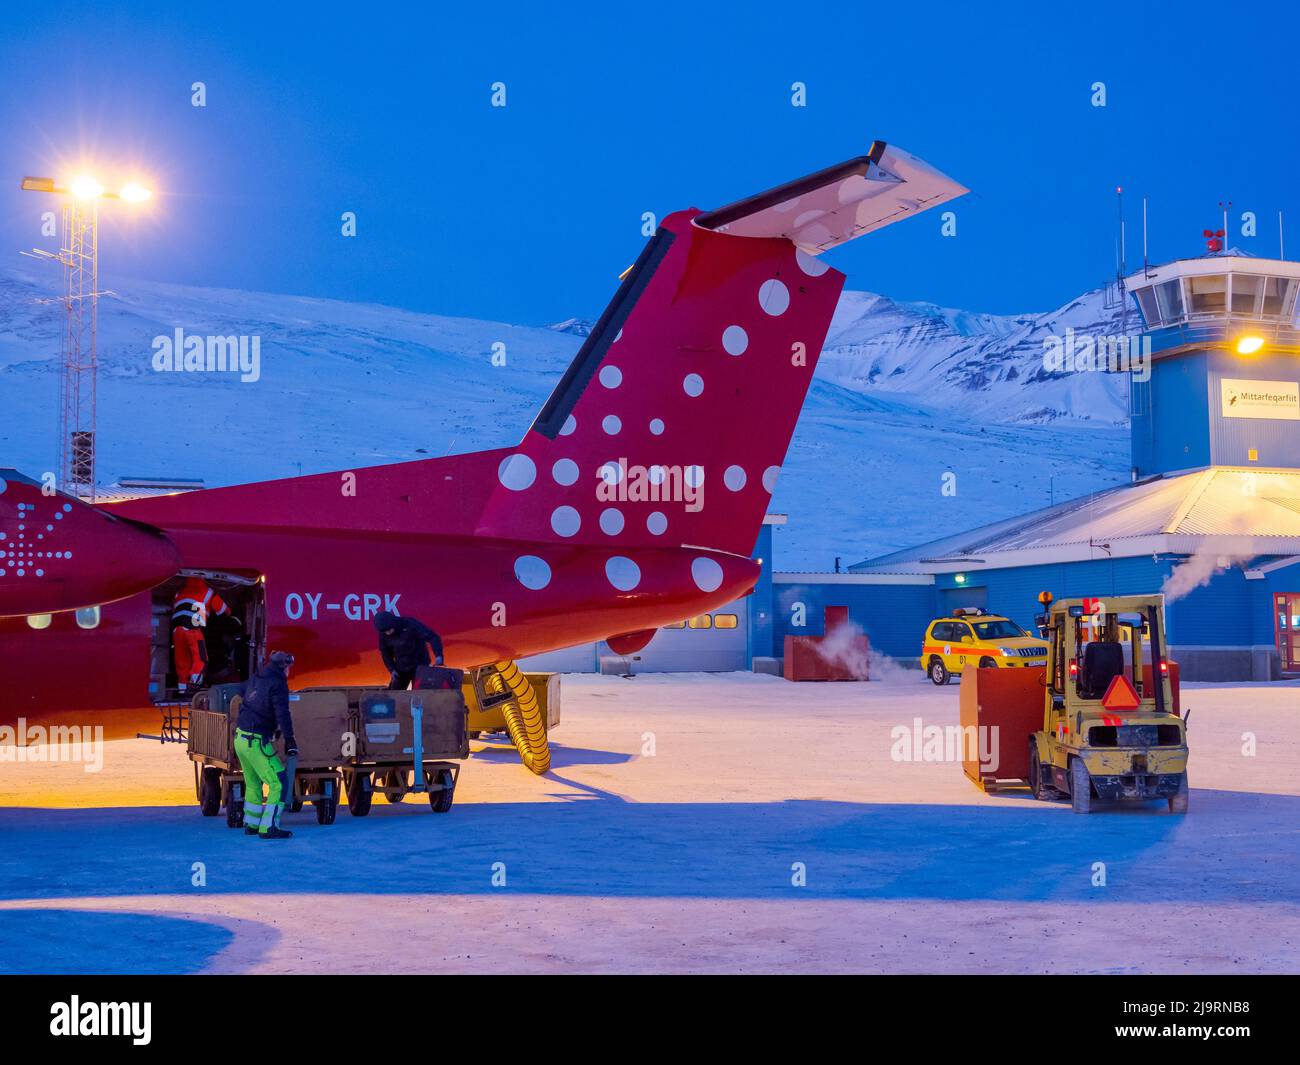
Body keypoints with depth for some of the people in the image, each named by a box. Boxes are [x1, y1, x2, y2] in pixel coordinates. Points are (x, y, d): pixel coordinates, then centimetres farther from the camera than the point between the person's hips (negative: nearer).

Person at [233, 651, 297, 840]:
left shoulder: (254, 679, 13)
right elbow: (282, 713, -20)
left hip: (240, 738, 9)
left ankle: (251, 825, 27)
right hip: (257, 742, -9)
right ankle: (268, 828, -9)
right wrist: (289, 739, -20)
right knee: (278, 783, -5)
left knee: (253, 784, 21)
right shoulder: (277, 683, -10)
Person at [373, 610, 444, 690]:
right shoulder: (384, 635, -8)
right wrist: (392, 670, -7)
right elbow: (385, 653, 7)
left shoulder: (410, 624, -23)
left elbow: (432, 637, -24)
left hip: (419, 667, -5)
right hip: (400, 669, 5)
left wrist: (438, 655, -37)